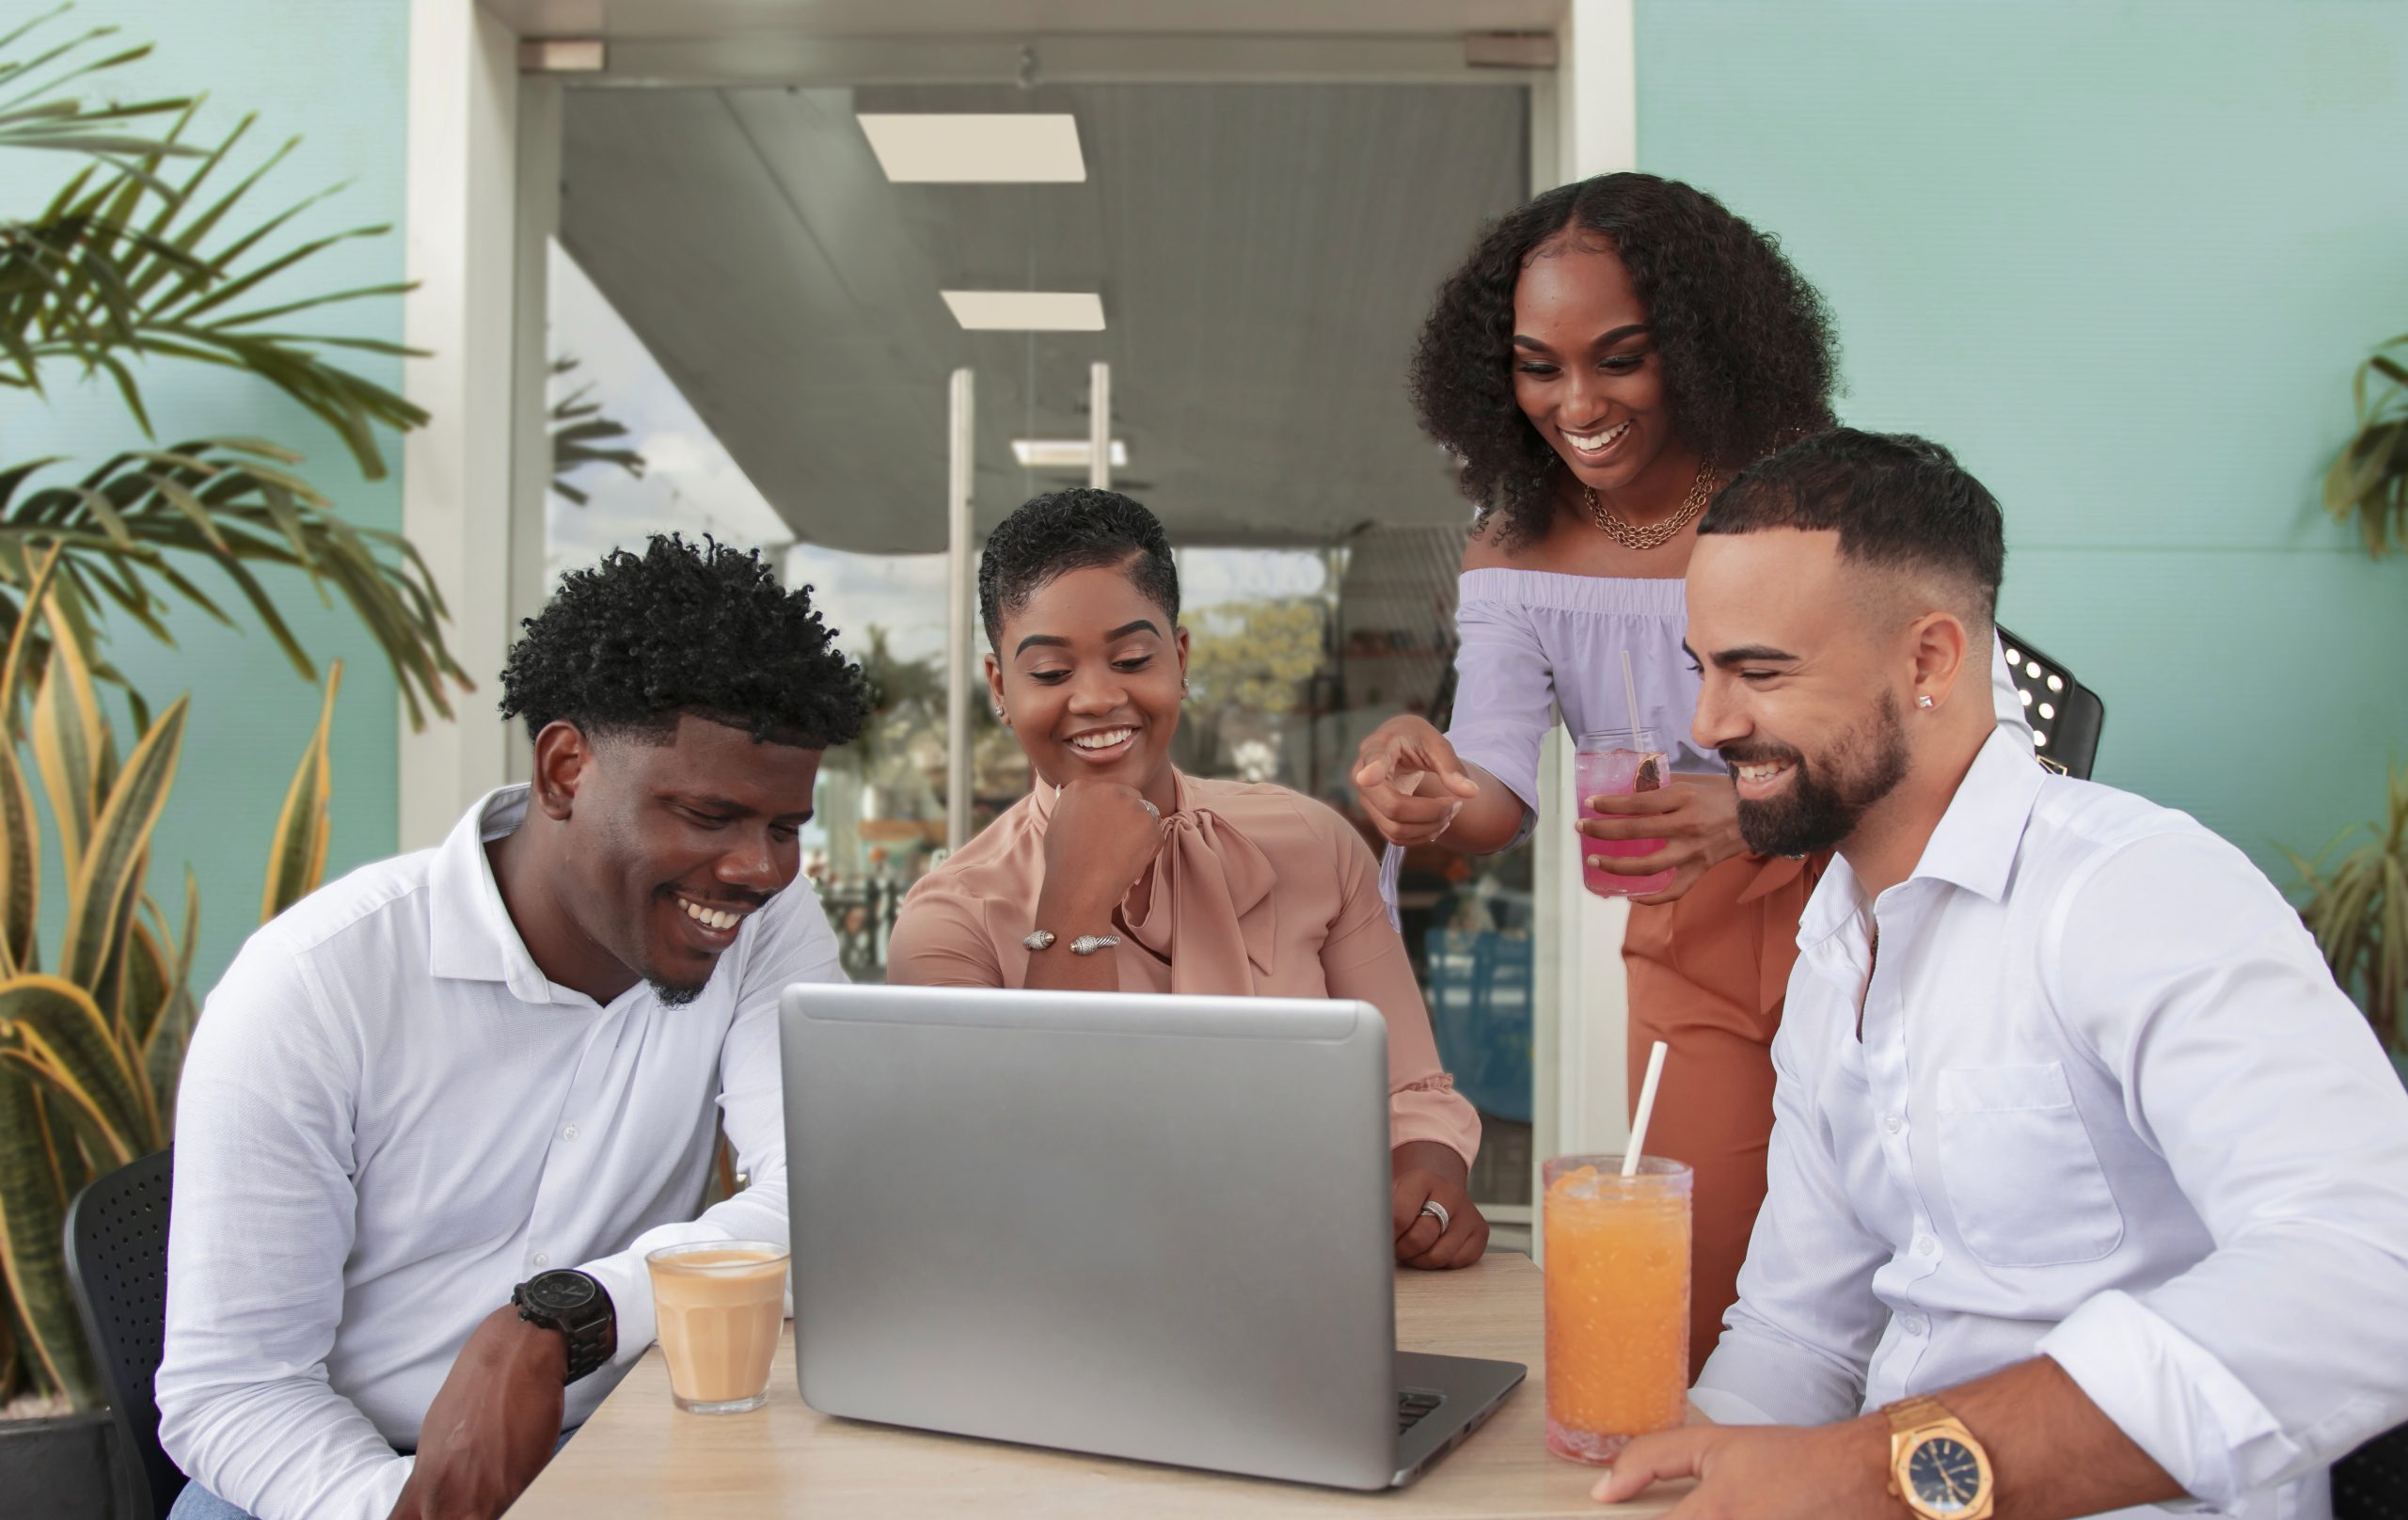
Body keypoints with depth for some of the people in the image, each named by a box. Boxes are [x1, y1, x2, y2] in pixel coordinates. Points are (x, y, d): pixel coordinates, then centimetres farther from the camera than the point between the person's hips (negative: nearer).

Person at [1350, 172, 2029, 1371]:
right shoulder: (1515, 552, -3)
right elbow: (1498, 795, -9)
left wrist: (1751, 815, -42)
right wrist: (1436, 790, -35)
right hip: (1688, 961, 3)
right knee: (1704, 1327, 7)